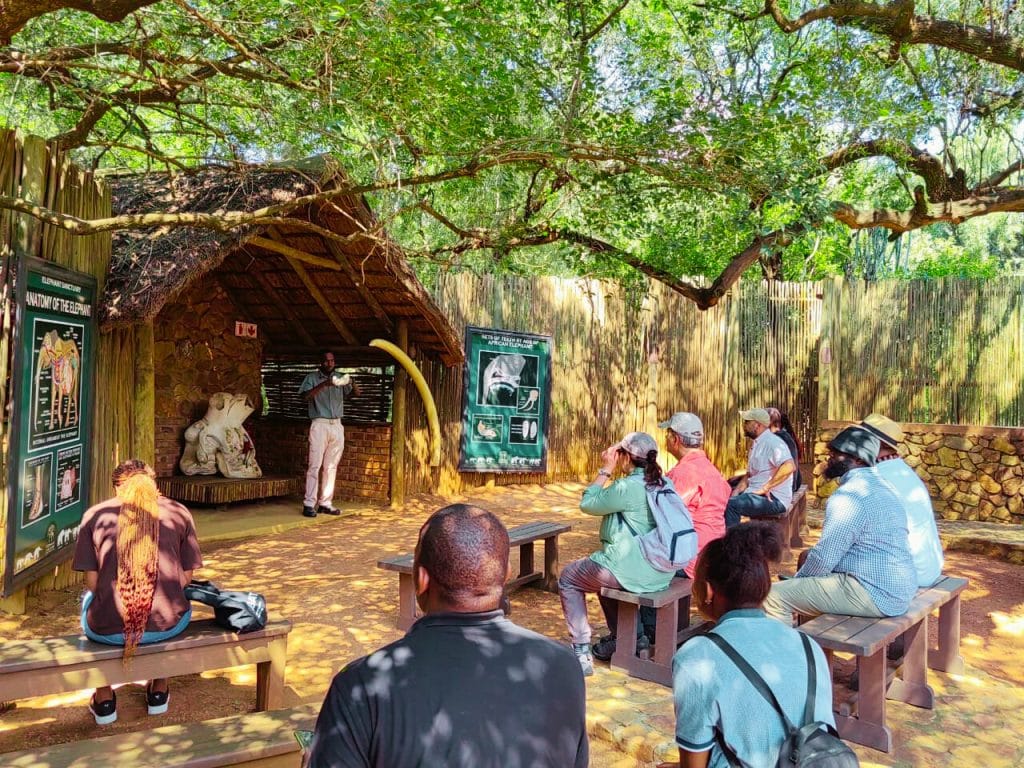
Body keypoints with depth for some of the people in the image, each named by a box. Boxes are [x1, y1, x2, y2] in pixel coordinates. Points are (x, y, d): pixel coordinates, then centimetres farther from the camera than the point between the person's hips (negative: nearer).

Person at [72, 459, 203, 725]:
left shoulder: (94, 514, 1)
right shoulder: (179, 513, 2)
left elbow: (92, 582, 3)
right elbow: (186, 577, 6)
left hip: (107, 629, 0)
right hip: (168, 626, 0)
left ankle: (104, 700, 38)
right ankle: (159, 692, 42)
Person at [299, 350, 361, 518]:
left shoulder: (340, 378, 14)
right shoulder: (312, 378, 4)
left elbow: (357, 393, 9)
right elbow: (306, 397, -12)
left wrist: (352, 382, -13)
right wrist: (323, 385, -23)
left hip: (337, 425, 4)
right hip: (320, 424, -4)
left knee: (331, 466, 5)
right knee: (315, 465, -7)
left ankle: (326, 503, 10)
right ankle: (309, 504, -5)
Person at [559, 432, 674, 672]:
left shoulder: (626, 487, -20)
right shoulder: (664, 483, 4)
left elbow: (588, 504, -6)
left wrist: (606, 470, -2)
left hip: (633, 571, -8)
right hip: (661, 572, 9)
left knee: (568, 578, 13)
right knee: (604, 570, 36)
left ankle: (581, 651, 9)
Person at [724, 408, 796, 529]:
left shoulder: (772, 442, -14)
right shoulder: (756, 444, 17)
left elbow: (789, 467, -30)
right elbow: (749, 475, 21)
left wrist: (765, 488, -25)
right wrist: (736, 492, 3)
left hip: (773, 498, -10)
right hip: (756, 494, 10)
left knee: (730, 505, -25)